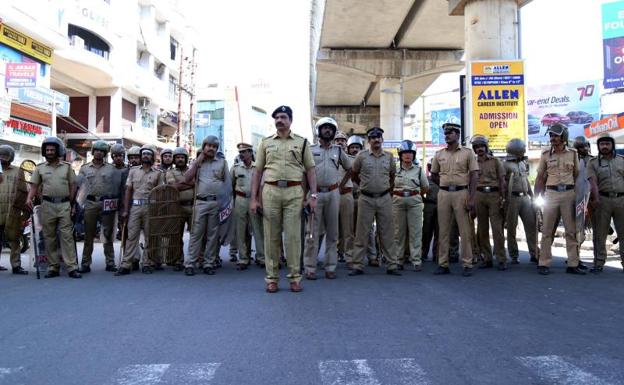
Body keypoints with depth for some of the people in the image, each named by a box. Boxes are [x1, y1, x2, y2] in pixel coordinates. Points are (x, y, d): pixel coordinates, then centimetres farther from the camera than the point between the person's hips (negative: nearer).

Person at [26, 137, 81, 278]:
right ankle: (53, 267, 12)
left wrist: (72, 204, 2)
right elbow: (34, 185, 7)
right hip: (47, 205, 2)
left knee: (67, 236, -5)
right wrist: (29, 198, -12)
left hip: (64, 204, -1)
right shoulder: (40, 168, 9)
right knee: (49, 237, 5)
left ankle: (72, 267, -8)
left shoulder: (67, 166, 8)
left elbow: (72, 186, 8)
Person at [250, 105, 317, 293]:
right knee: (271, 236, 4)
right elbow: (258, 171, 11)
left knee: (293, 235, 0)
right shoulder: (265, 142, 13)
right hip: (270, 191, 1)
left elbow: (310, 170, 7)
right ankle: (272, 278, 11)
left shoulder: (302, 142, 10)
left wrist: (313, 195, -2)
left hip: (294, 192, -1)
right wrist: (254, 198, 4)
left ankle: (295, 277, 9)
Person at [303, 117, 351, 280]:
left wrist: (341, 185, 12)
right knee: (313, 232, -3)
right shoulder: (310, 150, 4)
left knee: (332, 232, 5)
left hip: (333, 194, 3)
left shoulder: (338, 150, 11)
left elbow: (350, 169, 21)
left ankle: (330, 267, 12)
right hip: (315, 193, -3)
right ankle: (310, 268, 2)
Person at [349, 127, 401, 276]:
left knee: (387, 233, 6)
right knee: (362, 233, 2)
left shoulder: (389, 156, 7)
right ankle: (357, 266, 8)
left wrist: (388, 188, 14)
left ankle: (391, 265, 13)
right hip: (366, 199, -2)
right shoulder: (361, 156, 0)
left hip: (384, 198, 2)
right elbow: (354, 175, 12)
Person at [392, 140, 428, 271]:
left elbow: (425, 188, 14)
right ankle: (398, 259, 14)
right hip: (398, 201, 1)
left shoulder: (419, 169, 4)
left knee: (415, 231, -2)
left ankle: (416, 260, 2)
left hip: (415, 202, 0)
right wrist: (397, 195, 7)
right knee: (399, 231, 5)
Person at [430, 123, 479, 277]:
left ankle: (467, 265, 6)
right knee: (443, 230, 5)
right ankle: (443, 264, 12)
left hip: (461, 193, -3)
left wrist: (471, 198, -11)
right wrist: (446, 185, 10)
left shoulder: (467, 153, 1)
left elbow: (474, 176, -3)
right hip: (443, 194, 3)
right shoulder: (439, 154, 10)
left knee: (465, 230, -1)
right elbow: (434, 175, 20)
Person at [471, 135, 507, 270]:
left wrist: (503, 198, -5)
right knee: (482, 229, 3)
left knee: (497, 228, -7)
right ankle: (487, 259, 10)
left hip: (494, 195, -2)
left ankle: (501, 260, -3)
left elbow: (502, 180, 4)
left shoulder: (496, 161, 8)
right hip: (479, 195, 3)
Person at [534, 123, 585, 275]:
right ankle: (544, 264, 5)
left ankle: (573, 264, 10)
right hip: (551, 193, -1)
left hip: (569, 193, 1)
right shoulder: (546, 154, 4)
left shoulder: (572, 153, 7)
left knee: (571, 230, 4)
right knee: (547, 231, 0)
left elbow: (577, 176, 9)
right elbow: (540, 177, 7)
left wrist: (579, 196, 3)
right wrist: (536, 197, 3)